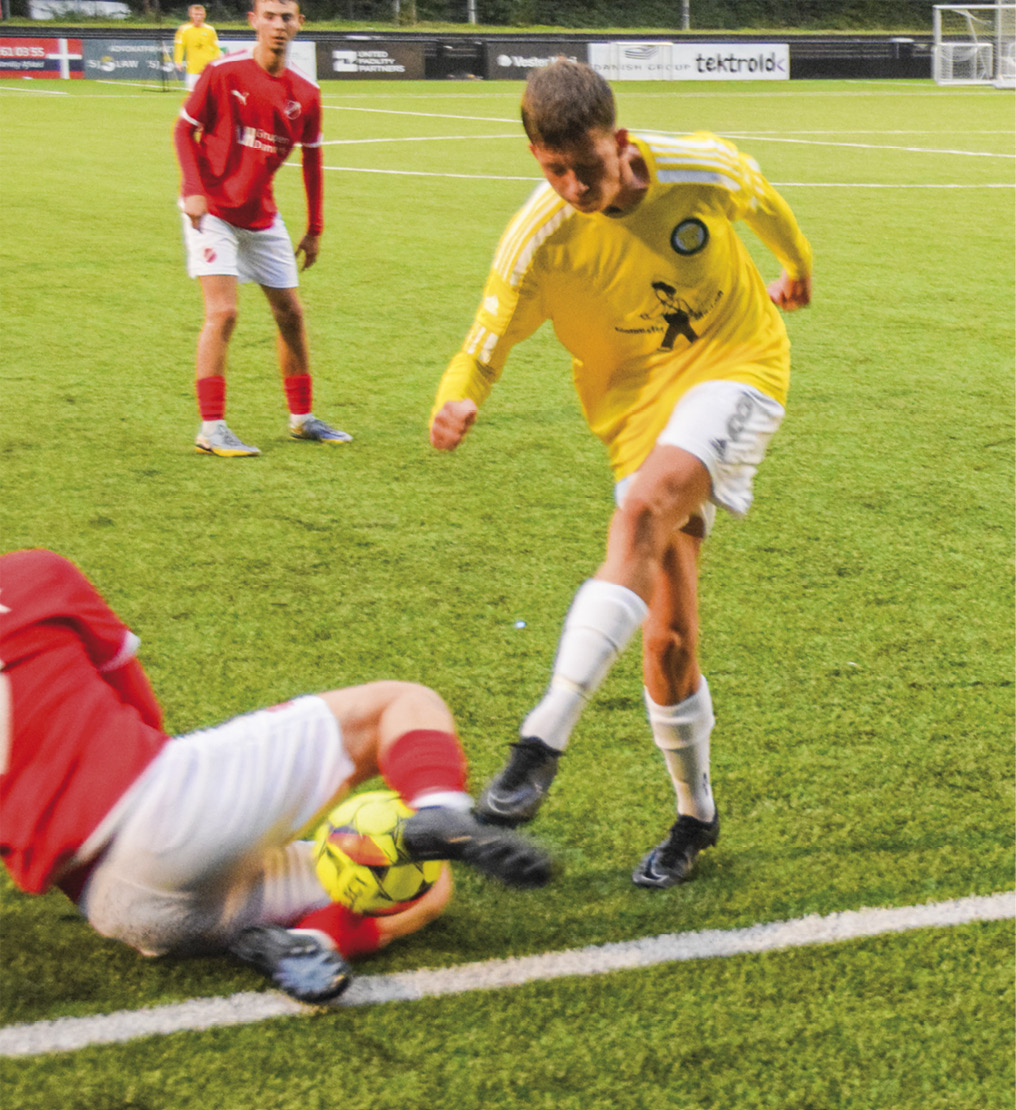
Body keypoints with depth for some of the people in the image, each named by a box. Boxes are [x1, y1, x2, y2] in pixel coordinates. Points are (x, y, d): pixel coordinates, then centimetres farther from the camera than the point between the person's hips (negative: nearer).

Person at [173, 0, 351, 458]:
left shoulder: (305, 93, -2)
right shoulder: (223, 72, -13)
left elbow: (311, 158, 10)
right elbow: (184, 129, -4)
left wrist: (315, 229, 10)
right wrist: (193, 189, -17)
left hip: (261, 215, 5)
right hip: (212, 211, -5)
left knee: (290, 312, 9)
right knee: (223, 311, -16)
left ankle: (301, 417, 24)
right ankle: (211, 429, -12)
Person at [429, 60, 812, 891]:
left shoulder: (704, 170, -14)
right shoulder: (536, 242, -15)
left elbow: (767, 206, 9)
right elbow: (489, 341, -6)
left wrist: (797, 270, 31)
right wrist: (456, 402, -30)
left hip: (737, 367, -2)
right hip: (638, 408, 2)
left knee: (643, 512, -33)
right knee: (667, 640, -2)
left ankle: (545, 741, -37)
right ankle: (695, 814, 23)